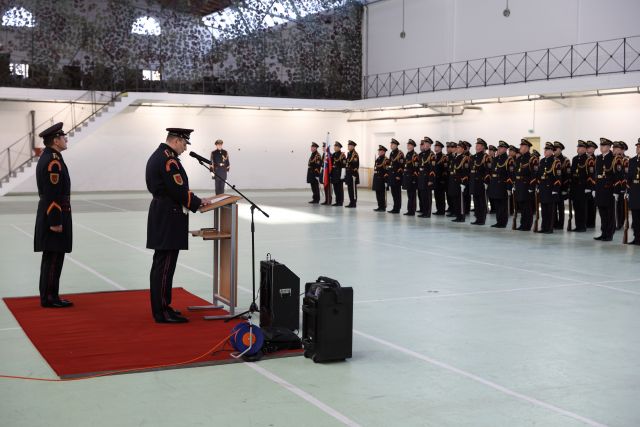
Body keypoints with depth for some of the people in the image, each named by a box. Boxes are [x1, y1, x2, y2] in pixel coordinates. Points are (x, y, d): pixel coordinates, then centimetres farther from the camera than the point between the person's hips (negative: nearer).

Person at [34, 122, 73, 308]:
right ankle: (50, 298, -1)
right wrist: (55, 222, -21)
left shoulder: (47, 157, 14)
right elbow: (53, 195, -22)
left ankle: (48, 296, 19)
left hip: (49, 214, 10)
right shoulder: (53, 161, -18)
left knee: (51, 257, 13)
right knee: (54, 258, -5)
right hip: (55, 216, -10)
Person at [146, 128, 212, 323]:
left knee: (161, 264, 14)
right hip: (169, 218, -11)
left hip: (161, 216, 11)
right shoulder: (169, 160, -17)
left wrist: (194, 201, 13)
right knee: (165, 265, -7)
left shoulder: (156, 156, 15)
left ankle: (160, 307, 21)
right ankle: (162, 312, -3)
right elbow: (179, 190, -21)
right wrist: (198, 202, -6)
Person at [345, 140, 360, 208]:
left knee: (353, 188, -5)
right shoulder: (348, 153, 15)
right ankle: (351, 202, 16)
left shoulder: (355, 154, -11)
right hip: (348, 173, 9)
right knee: (349, 188, 10)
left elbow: (356, 164, -16)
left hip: (353, 173, -9)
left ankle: (353, 203, -1)